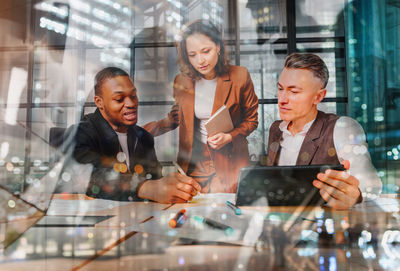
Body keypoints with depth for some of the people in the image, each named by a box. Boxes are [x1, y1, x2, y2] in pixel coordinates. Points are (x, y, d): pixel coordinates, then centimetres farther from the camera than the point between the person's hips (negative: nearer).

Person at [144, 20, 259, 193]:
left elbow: (251, 119, 2)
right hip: (194, 164, 2)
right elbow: (175, 119, 12)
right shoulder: (182, 81, -1)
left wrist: (229, 137, -15)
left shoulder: (239, 76, -8)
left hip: (230, 160, -2)